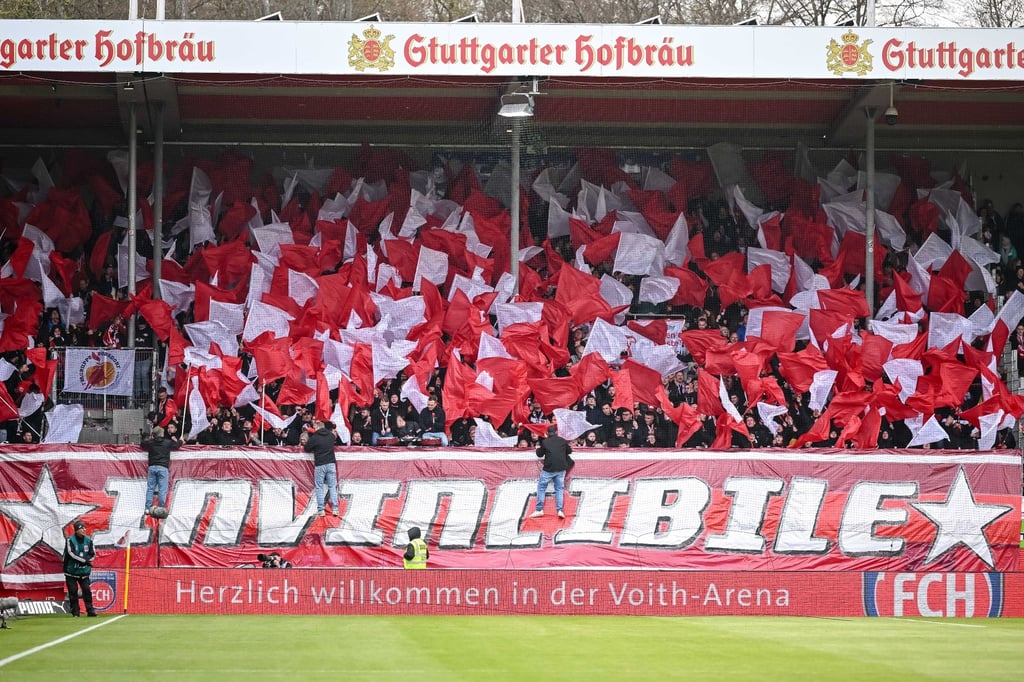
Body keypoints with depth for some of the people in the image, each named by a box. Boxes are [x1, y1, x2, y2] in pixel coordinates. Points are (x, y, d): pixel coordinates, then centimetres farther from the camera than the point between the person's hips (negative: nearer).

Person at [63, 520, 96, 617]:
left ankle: (90, 611, 0)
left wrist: (86, 560, -14)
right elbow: (71, 553, -20)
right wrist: (85, 560, -22)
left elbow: (93, 554, 4)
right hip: (71, 571, -3)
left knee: (87, 590, -2)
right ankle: (75, 612, 4)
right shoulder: (70, 540, -10)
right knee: (73, 591, -2)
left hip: (84, 570, 3)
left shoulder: (88, 540, 3)